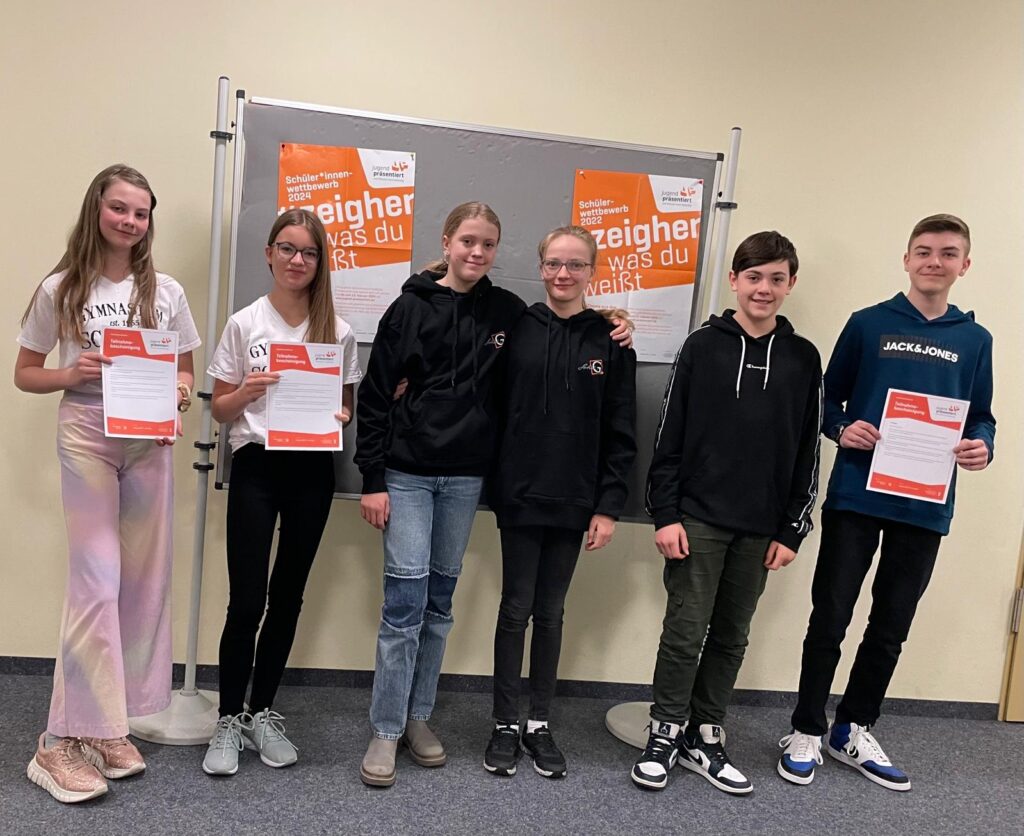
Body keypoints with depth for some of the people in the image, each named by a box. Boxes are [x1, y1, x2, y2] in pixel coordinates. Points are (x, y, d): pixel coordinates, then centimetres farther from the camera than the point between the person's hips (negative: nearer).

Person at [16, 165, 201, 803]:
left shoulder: (167, 292, 7)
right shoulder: (60, 290, 2)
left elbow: (186, 370, 14)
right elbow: (25, 374, 7)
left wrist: (179, 393, -8)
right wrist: (72, 374, -13)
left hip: (151, 439, 3)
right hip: (86, 434, -3)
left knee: (145, 581, 5)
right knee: (97, 579, -9)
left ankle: (111, 725, 20)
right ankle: (66, 740, 3)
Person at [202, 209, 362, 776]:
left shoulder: (338, 331, 3)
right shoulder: (244, 324, 1)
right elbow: (219, 409, 4)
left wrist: (336, 418, -11)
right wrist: (247, 391, -16)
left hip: (312, 470, 2)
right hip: (256, 468, -1)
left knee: (287, 597, 10)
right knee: (246, 602, -4)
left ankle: (262, 713, 26)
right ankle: (228, 721, 14)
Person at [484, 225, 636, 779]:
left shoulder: (611, 340, 1)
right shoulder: (516, 328, 0)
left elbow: (621, 433, 1)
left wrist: (609, 505, -3)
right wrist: (490, 482, -7)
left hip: (574, 501, 1)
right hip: (519, 495, -1)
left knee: (550, 613, 12)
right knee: (516, 609, 6)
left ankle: (539, 723, 25)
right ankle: (506, 724, 21)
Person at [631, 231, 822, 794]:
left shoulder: (802, 358, 5)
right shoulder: (702, 346, -1)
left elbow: (807, 452, 6)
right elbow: (669, 438, -2)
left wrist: (792, 530, 3)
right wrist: (665, 515, -8)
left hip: (761, 529, 3)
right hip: (697, 519, -2)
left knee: (731, 637, 11)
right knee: (685, 634, 1)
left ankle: (704, 738, 25)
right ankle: (665, 735, 18)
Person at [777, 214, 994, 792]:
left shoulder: (975, 339, 9)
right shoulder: (868, 324, 2)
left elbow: (981, 416, 13)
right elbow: (828, 397, 5)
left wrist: (981, 446, -9)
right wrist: (841, 428, -16)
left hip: (925, 506, 3)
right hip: (856, 498, -3)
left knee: (892, 626, 13)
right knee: (830, 619, 3)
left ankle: (854, 731, 30)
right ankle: (807, 732, 19)